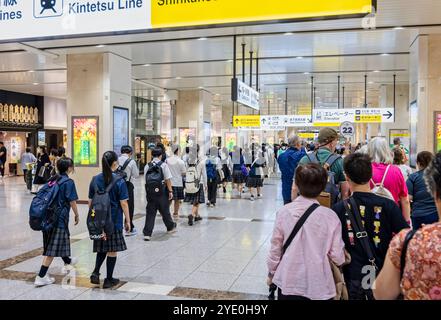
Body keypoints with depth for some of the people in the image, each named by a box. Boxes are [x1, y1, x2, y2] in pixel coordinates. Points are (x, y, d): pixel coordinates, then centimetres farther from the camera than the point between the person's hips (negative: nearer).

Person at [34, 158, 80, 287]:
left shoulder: (53, 179, 9)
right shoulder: (68, 182, -11)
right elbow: (72, 201, -11)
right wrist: (77, 215, 3)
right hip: (60, 217, -8)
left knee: (63, 239, 26)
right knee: (53, 247, -3)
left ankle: (67, 262, 47)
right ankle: (41, 276, -4)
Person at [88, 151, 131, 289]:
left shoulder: (95, 180, 2)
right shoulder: (119, 181, -12)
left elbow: (90, 201, 7)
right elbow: (123, 203, -11)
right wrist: (128, 221, -2)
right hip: (114, 220, -4)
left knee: (101, 248, 21)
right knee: (112, 250, 7)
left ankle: (95, 273, 7)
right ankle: (109, 280, 15)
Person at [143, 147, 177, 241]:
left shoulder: (147, 166, 4)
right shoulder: (163, 165, -6)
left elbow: (146, 180, 7)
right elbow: (168, 179, -9)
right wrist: (170, 191, -4)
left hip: (150, 192, 3)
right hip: (162, 192, -2)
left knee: (150, 212, 5)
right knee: (165, 211, 14)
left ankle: (147, 233, 1)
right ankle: (171, 227, 34)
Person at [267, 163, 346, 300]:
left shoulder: (284, 212, -11)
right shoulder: (329, 216, -15)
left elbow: (275, 249, -2)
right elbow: (337, 256, -9)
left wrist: (271, 274, 14)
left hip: (288, 283, 1)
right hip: (318, 286, -1)